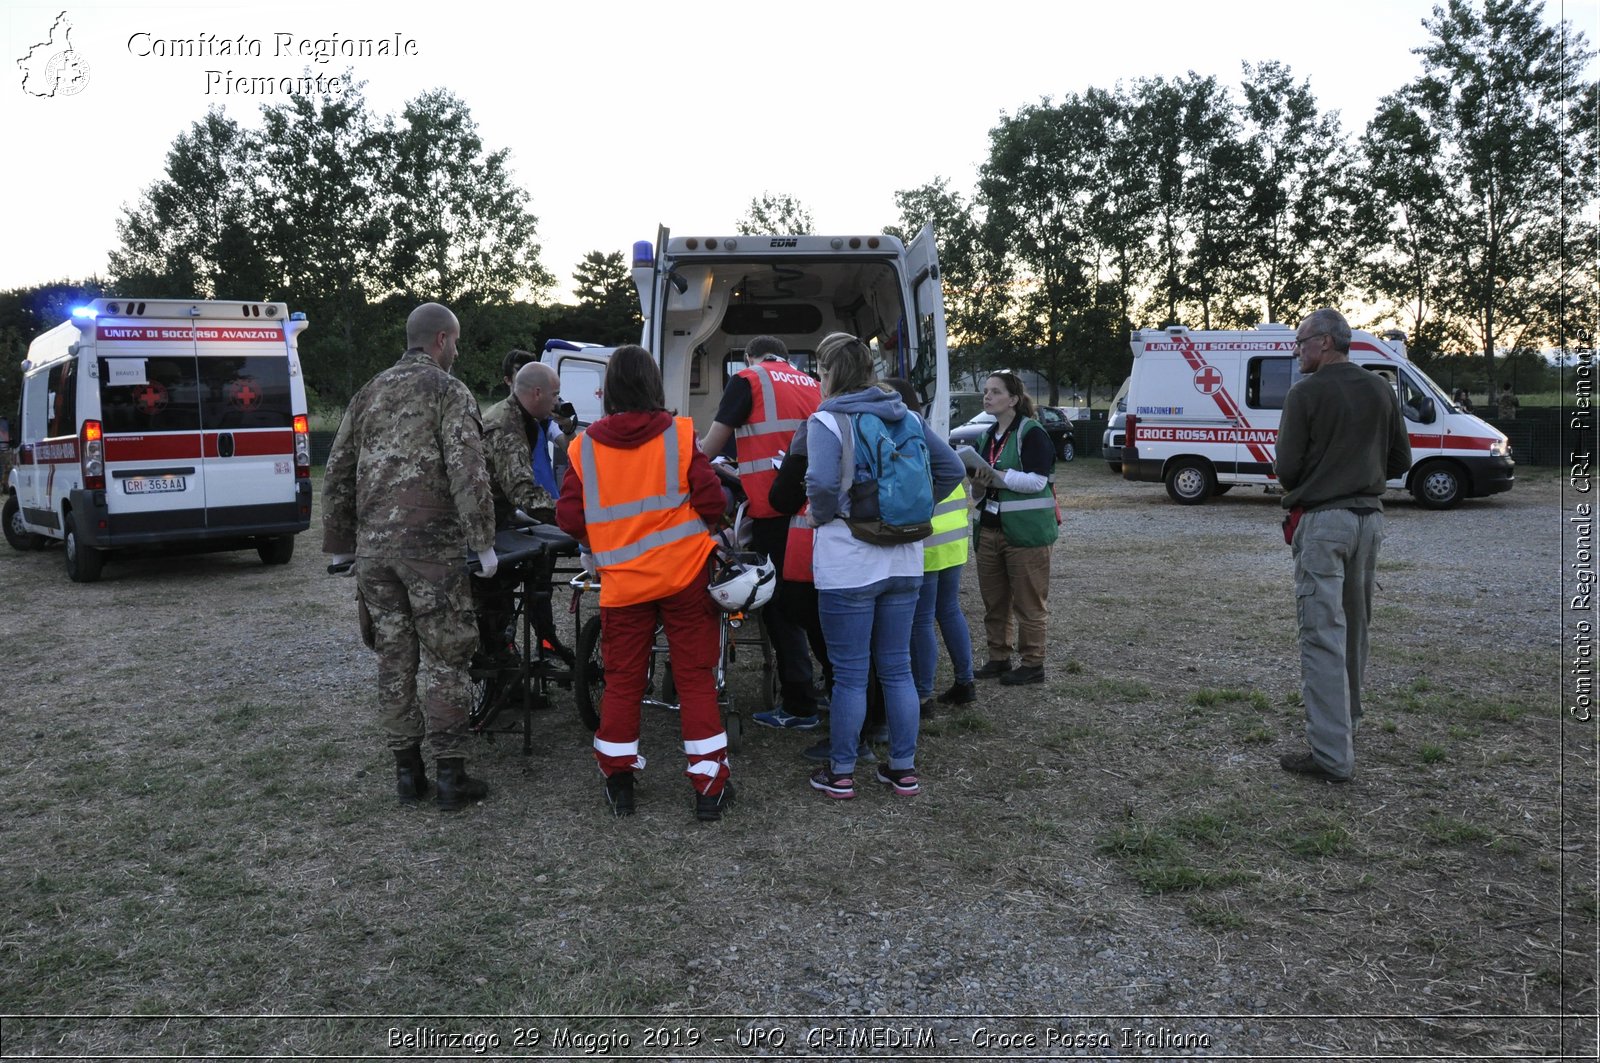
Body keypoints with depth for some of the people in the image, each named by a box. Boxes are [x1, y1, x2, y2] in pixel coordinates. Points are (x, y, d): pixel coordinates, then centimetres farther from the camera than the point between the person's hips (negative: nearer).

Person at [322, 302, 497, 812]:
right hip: (429, 546, -6)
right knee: (444, 659, 1)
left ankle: (407, 772, 17)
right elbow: (467, 473, -16)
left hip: (373, 547, 6)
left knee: (394, 658, 11)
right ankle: (451, 776, 5)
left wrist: (339, 543, 22)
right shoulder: (449, 391, -4)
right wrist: (483, 541, -11)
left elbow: (337, 475, 16)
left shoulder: (369, 393, 15)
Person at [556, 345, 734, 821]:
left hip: (622, 580, 1)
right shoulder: (679, 434, -6)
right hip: (684, 573, -1)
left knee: (622, 679, 13)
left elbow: (568, 517, -1)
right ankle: (709, 787, 8)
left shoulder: (585, 446, -1)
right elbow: (711, 501, -8)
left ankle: (618, 782, 21)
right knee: (696, 677, 5)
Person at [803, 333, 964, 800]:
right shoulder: (904, 416, 7)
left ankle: (841, 773, 16)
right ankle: (904, 769, 22)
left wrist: (823, 516, -8)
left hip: (847, 566, -5)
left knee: (849, 674, 5)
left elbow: (822, 481, -27)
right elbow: (951, 468, 7)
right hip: (903, 563, 6)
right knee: (897, 668, 14)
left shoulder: (827, 420, -11)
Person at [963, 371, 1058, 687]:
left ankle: (1033, 663, 9)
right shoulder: (987, 436, 15)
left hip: (1025, 529, -8)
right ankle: (998, 658, 23)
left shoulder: (1032, 433, -10)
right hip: (989, 528, 8)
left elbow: (1037, 481, -19)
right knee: (993, 599, 12)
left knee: (1028, 601, 0)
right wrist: (978, 479, 0)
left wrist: (996, 476, -24)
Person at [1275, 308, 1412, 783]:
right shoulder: (1381, 391, 8)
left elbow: (1287, 468, -12)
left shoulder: (1306, 393, -11)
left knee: (1323, 634, -6)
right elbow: (1400, 462, 12)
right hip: (1369, 517, 7)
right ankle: (1346, 721, 34)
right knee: (1354, 628, 19)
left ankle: (1332, 754, -8)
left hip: (1321, 521, -6)